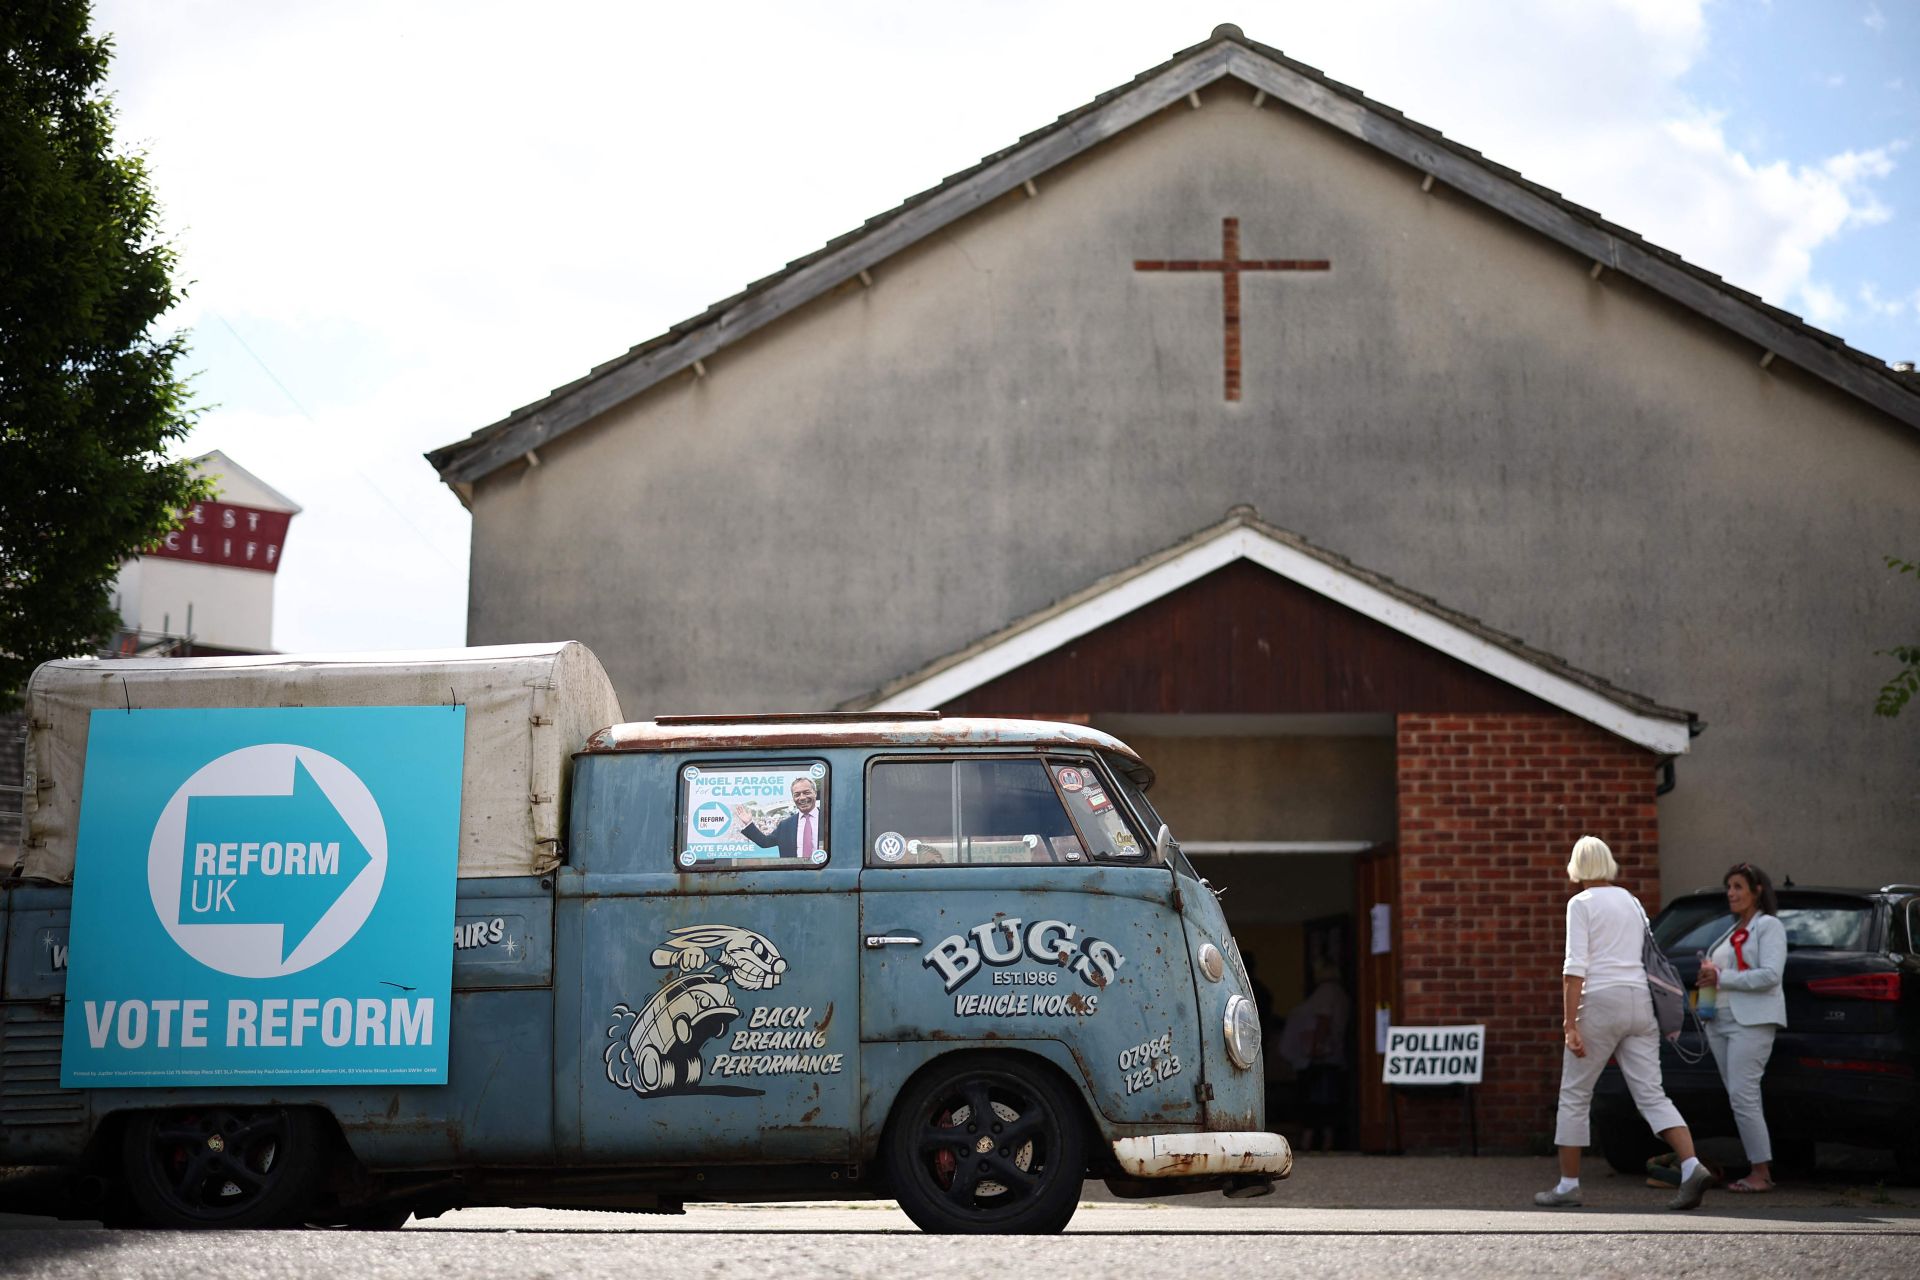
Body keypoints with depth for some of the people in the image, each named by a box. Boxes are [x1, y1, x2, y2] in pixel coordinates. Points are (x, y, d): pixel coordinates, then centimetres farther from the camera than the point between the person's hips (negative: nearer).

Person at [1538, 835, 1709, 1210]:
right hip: (1641, 1002, 6)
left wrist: (1570, 1024, -13)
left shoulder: (1582, 903, -3)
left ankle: (1569, 1185, 11)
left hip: (1602, 1000, -6)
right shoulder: (1631, 901, 18)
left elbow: (1575, 967, -11)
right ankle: (1692, 1167, -19)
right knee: (1651, 1095, 1)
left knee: (1574, 1095, 7)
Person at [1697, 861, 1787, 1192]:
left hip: (1752, 1020, -9)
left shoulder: (1769, 926, -2)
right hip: (1721, 1019, 9)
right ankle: (1759, 1169, 6)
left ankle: (1761, 1173, -11)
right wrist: (1709, 973, 8)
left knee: (1743, 1095, -14)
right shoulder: (1735, 931, 24)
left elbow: (1770, 975, -14)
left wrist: (1722, 978, -13)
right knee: (1738, 1096, 4)